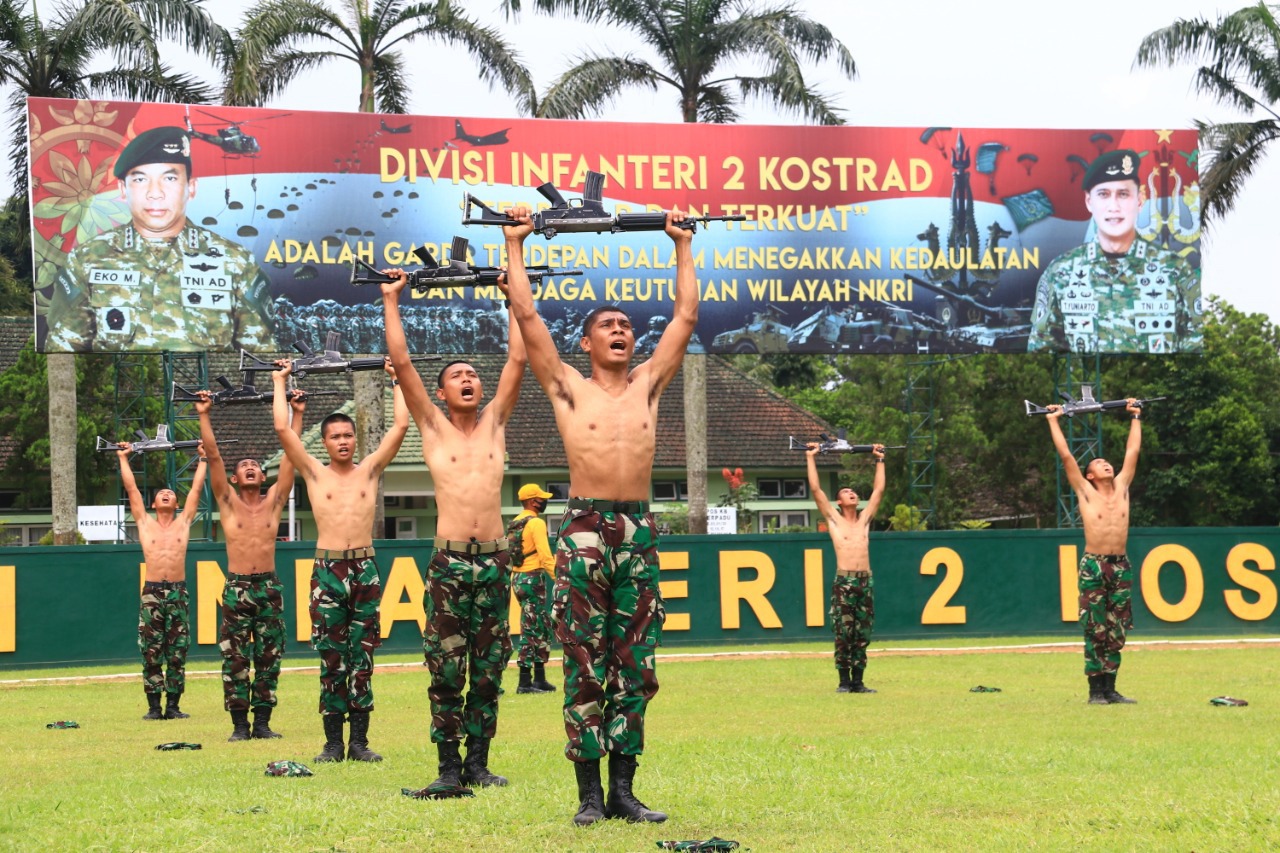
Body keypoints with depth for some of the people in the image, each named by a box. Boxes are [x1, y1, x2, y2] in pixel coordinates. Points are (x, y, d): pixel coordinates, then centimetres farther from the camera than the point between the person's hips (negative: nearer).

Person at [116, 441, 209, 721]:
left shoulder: (184, 522, 12)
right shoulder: (144, 523, 11)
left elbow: (196, 488, 17)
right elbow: (131, 488, 15)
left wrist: (202, 458, 21)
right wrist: (124, 458, 20)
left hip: (178, 593, 1)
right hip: (151, 593, -1)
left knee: (177, 654, 0)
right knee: (151, 654, -2)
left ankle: (173, 705, 4)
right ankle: (154, 706, 1)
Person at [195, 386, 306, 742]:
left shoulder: (274, 500, 8)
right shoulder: (228, 502, 5)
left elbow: (291, 454, 4)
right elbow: (214, 455, -1)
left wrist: (297, 414, 2)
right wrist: (204, 416, -6)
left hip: (269, 588, 1)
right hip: (237, 588, -1)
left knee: (269, 658, 2)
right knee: (236, 660, -2)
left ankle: (262, 721, 7)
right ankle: (239, 723, 2)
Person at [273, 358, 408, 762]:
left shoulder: (369, 470, 10)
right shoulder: (315, 473, 7)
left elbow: (401, 426, 8)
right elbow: (283, 429, 2)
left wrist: (397, 380, 13)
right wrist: (280, 383, 9)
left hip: (365, 570, 1)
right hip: (327, 570, -1)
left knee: (362, 660, 2)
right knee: (331, 661, 0)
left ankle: (359, 740, 5)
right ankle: (333, 741, 3)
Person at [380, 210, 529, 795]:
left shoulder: (495, 422, 11)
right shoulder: (433, 427, 8)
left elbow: (519, 354, 10)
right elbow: (401, 362, 4)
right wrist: (391, 301, 7)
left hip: (494, 559, 2)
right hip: (449, 561, -2)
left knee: (487, 673, 5)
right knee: (447, 674, -2)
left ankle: (478, 762, 12)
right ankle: (448, 765, 4)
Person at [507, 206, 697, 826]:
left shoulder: (648, 384, 13)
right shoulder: (567, 388, 6)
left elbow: (685, 315, 17)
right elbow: (526, 314, 5)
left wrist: (683, 247, 22)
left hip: (638, 532, 3)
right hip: (585, 531, -3)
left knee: (634, 668, 4)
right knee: (585, 671, -2)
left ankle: (623, 790, 9)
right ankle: (589, 792, 1)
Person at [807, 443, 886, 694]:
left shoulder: (865, 520, 15)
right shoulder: (834, 519, 7)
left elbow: (878, 489, 21)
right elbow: (815, 489, 4)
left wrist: (880, 461, 23)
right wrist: (811, 458, 6)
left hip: (865, 581, 3)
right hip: (843, 582, -3)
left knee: (862, 636, 4)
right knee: (843, 635, -4)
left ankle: (857, 681, 9)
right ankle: (844, 681, 3)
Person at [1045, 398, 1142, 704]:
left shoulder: (1122, 487, 9)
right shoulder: (1085, 492, 0)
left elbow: (1132, 451, 17)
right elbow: (1066, 456, 1)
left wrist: (1135, 418, 23)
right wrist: (1054, 422, 5)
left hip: (1120, 567, 4)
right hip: (1094, 567, -4)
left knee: (1115, 633, 5)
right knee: (1095, 632, -3)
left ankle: (1110, 689, 9)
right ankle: (1096, 690, 0)